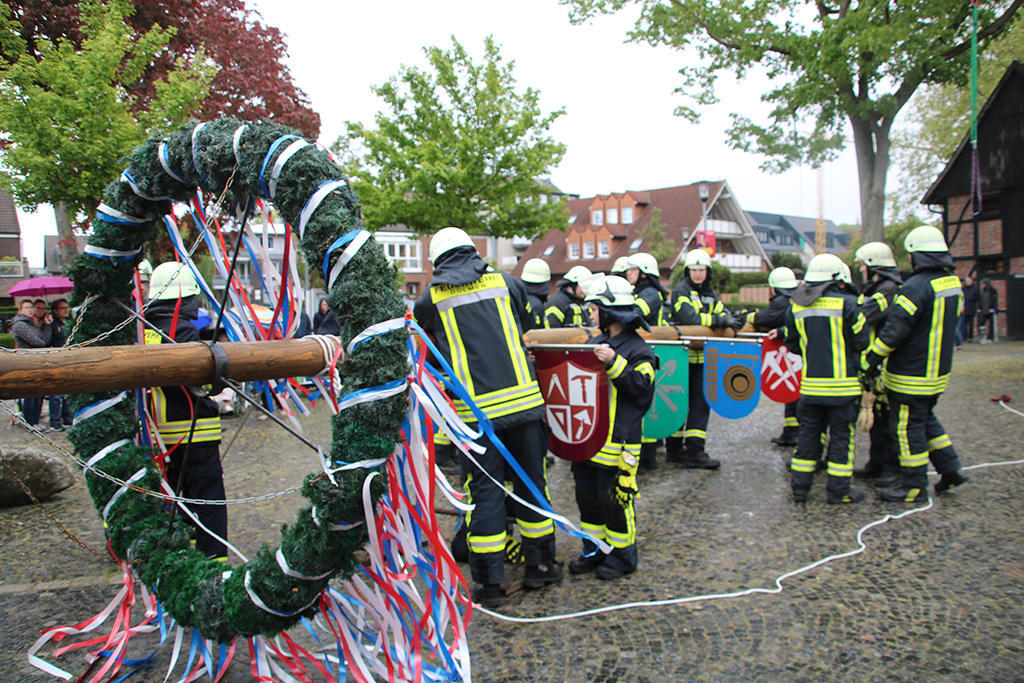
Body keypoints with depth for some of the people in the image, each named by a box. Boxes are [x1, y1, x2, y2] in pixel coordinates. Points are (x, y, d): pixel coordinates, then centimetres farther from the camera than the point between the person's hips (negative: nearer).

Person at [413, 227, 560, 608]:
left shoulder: (432, 299, 5)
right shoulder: (506, 283, 10)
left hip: (476, 410, -2)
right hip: (523, 399, 2)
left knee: (484, 491, 6)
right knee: (531, 482, 14)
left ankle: (489, 583, 11)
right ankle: (540, 565, 27)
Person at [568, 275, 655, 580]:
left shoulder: (636, 349, -8)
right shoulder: (594, 343, 14)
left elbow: (641, 385, -20)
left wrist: (613, 363, -28)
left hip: (618, 439, -7)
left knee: (615, 498, 0)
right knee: (587, 495, 14)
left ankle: (622, 555, 18)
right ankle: (594, 550, 28)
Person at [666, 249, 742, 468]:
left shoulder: (709, 293, 17)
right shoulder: (680, 291, -7)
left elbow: (722, 311, 9)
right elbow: (689, 317, -22)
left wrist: (731, 319, -13)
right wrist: (719, 321, -24)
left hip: (703, 356, 7)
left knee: (701, 403, 4)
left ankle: (694, 451, 8)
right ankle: (674, 449, 11)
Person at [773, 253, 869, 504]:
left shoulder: (796, 306, 3)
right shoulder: (846, 303, -10)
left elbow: (792, 333, 14)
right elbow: (863, 340, -7)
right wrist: (867, 372, 7)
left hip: (810, 384, 4)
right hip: (842, 384, -4)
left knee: (809, 432, 13)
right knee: (841, 435, 6)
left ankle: (800, 486, 17)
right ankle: (838, 490, 11)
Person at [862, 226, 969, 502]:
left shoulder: (917, 286, -21)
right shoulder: (953, 283, 7)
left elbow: (895, 328, -24)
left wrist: (871, 359, -17)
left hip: (911, 376, -9)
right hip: (938, 372, 9)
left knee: (907, 427, 1)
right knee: (926, 419, 24)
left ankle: (914, 487, 9)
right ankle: (951, 469, 26)